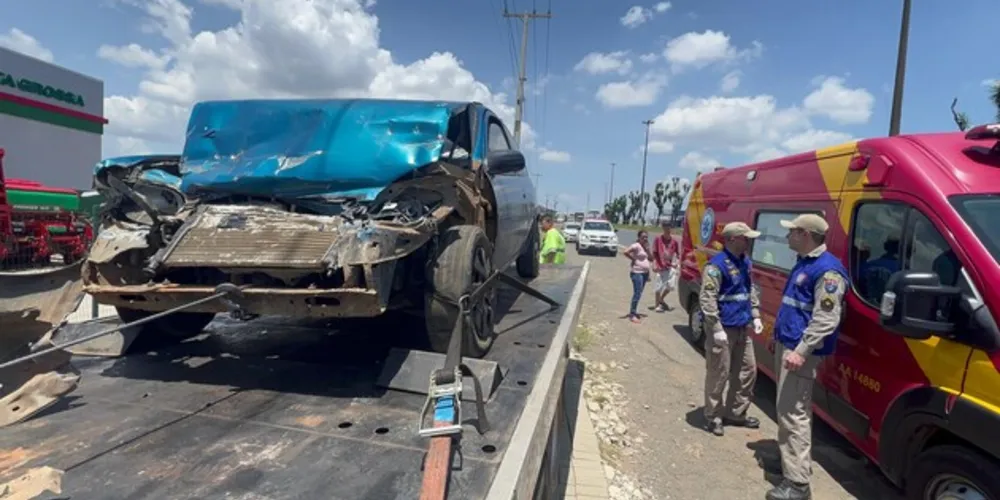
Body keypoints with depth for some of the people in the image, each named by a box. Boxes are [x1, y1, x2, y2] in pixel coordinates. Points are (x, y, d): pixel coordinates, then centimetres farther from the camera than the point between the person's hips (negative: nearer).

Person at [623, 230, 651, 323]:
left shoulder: (645, 247, 14)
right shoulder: (636, 246, -13)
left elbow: (650, 258, 12)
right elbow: (625, 252, -27)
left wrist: (648, 249, -1)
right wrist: (633, 259, -16)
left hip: (645, 272, 9)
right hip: (637, 272, -9)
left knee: (639, 293, 13)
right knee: (637, 293, -12)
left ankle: (633, 312, 23)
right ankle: (632, 314, -9)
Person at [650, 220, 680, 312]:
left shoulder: (674, 241, 1)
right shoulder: (658, 239, -6)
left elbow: (678, 254, 8)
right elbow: (654, 253, -3)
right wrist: (654, 265, -10)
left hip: (670, 267, 3)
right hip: (660, 267, -3)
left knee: (670, 286, 3)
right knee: (659, 287, 3)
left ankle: (661, 300, 28)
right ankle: (658, 304, 19)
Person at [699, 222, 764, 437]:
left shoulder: (745, 262, 10)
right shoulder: (716, 265, -17)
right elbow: (706, 299, -21)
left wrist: (755, 316, 14)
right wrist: (717, 329, -22)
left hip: (742, 328, 9)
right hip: (723, 328, -9)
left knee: (747, 371, 16)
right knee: (718, 374, 0)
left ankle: (736, 413, 31)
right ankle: (713, 417, 15)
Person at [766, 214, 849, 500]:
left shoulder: (827, 270, -18)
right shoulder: (804, 263, 14)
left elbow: (826, 320, -24)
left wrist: (801, 351, -28)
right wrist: (779, 337, 25)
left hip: (800, 351, -10)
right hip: (787, 345, 10)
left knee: (793, 413, -9)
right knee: (786, 410, 19)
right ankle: (790, 459, 33)